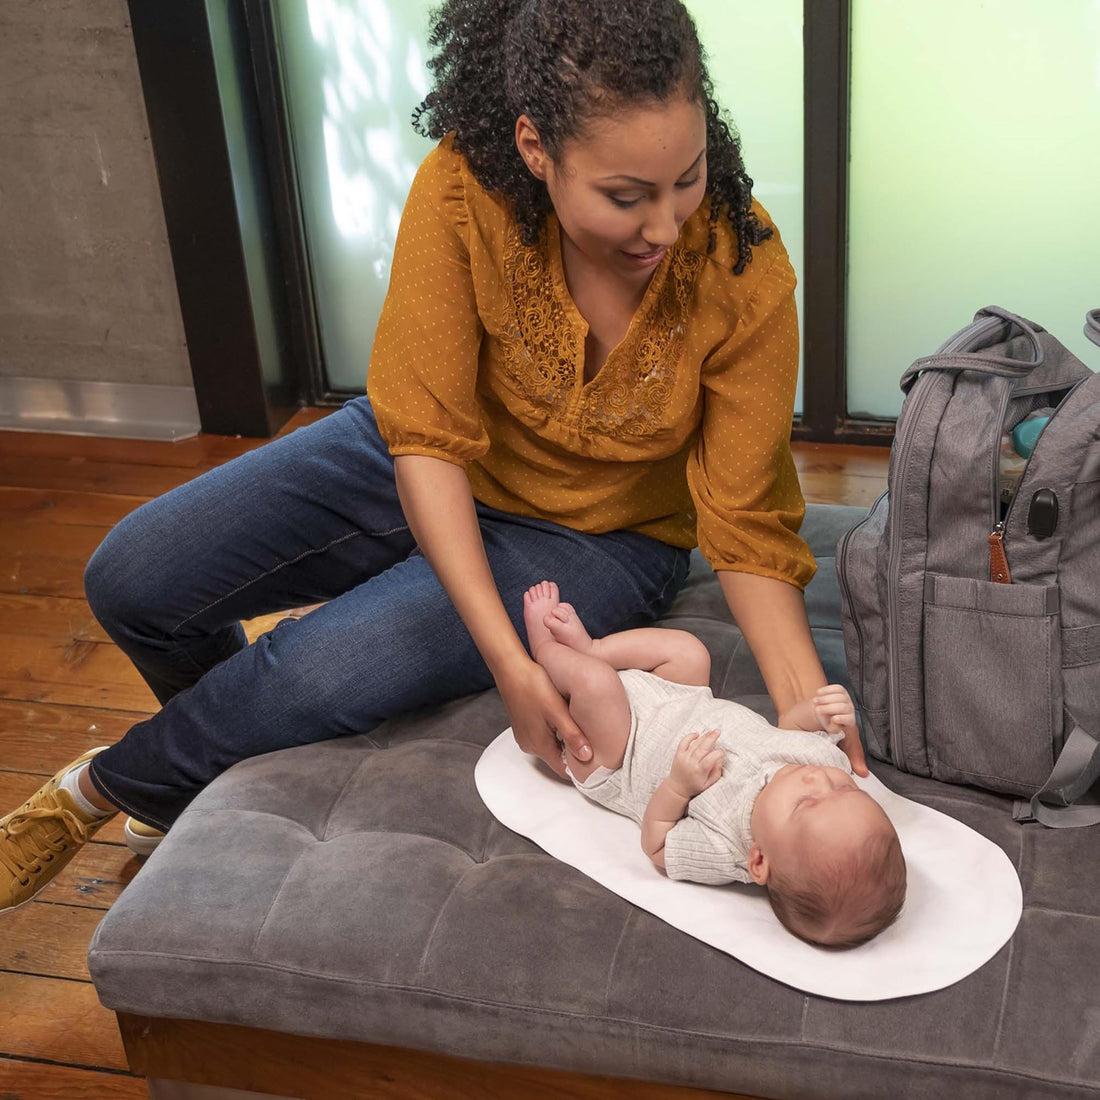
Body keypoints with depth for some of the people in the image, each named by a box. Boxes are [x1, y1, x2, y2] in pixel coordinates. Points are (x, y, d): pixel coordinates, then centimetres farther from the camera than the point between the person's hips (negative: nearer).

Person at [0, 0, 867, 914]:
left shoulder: (745, 274, -27)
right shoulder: (464, 188, -27)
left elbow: (750, 529, -18)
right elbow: (428, 437, -24)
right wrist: (508, 661, -32)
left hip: (594, 539, -2)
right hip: (434, 474, 2)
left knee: (318, 675, -24)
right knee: (133, 580, -10)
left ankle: (108, 787, 12)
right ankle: (230, 769, 26)